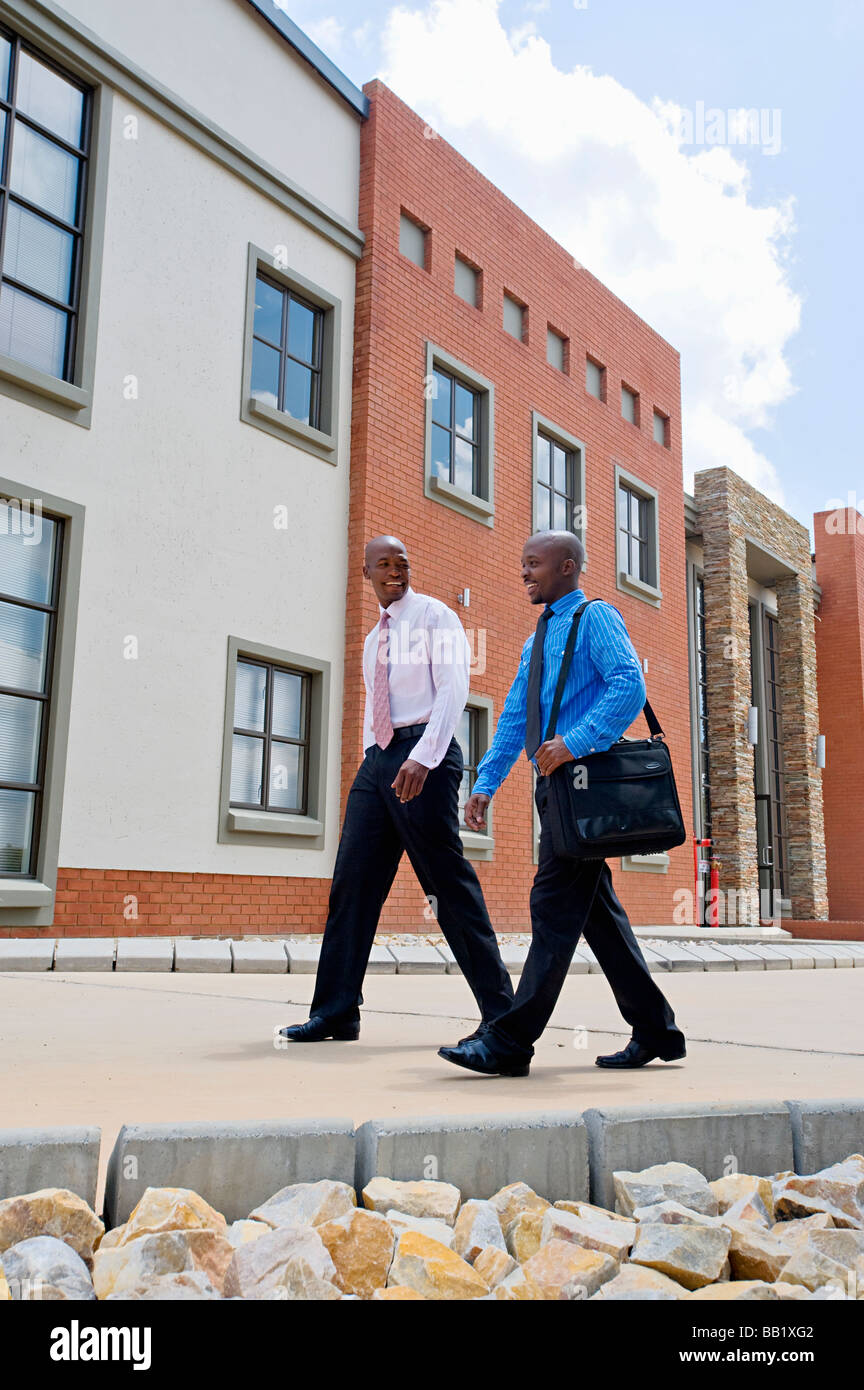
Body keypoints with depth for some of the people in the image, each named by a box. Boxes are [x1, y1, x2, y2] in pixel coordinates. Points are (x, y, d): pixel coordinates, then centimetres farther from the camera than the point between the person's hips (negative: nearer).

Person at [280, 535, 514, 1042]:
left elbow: (454, 688, -11)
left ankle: (499, 1011, 0)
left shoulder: (434, 616, 1)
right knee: (353, 880, 2)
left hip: (423, 756, -7)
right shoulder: (374, 640, 23)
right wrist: (370, 768, 14)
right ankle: (336, 1012, 8)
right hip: (378, 756, 7)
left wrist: (423, 757, -22)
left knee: (450, 883, -8)